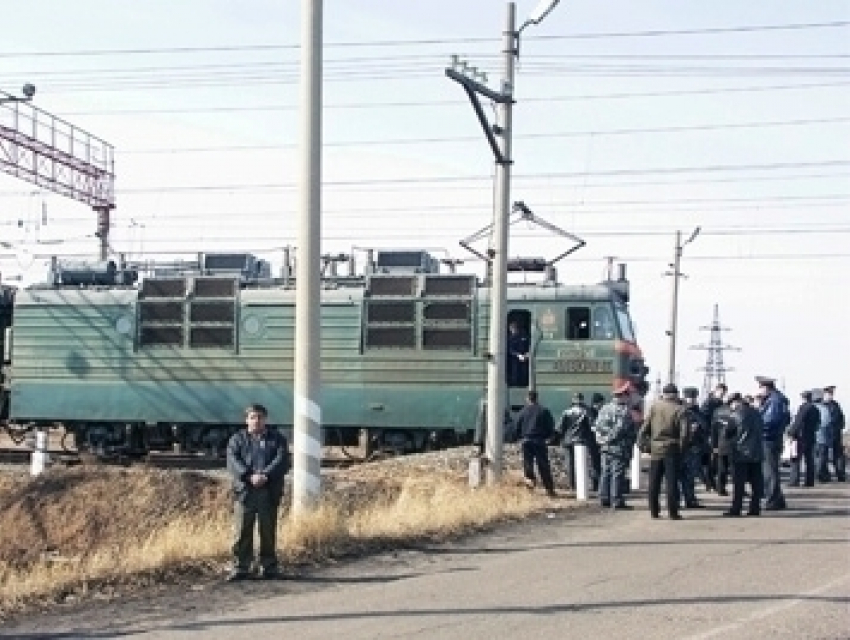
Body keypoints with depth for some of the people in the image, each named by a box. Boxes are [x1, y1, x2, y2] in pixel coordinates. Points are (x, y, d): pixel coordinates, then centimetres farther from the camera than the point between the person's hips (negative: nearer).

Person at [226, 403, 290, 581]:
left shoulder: (277, 439, 12)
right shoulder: (237, 439, 12)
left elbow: (282, 460, -3)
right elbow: (233, 461, -3)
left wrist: (265, 475, -18)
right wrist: (249, 476, -19)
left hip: (269, 493, 0)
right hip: (244, 491, 0)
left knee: (268, 532, 4)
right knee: (242, 532, -2)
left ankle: (269, 567, 12)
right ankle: (240, 567, 3)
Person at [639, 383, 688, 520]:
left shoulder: (653, 407, 1)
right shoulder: (679, 410, -7)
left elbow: (644, 428, 1)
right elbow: (684, 432, -13)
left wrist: (645, 444, 8)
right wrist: (681, 446, -1)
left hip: (655, 449, 3)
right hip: (672, 449, -3)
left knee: (654, 482, 9)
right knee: (672, 482, 0)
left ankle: (654, 511, 12)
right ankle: (673, 512, -2)